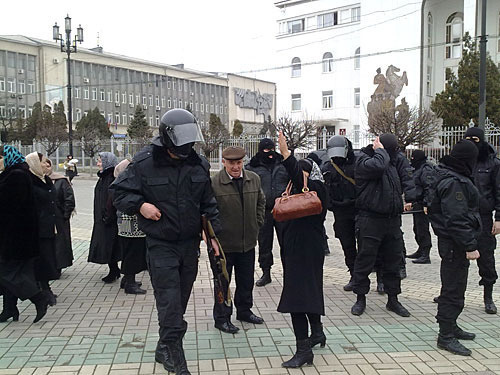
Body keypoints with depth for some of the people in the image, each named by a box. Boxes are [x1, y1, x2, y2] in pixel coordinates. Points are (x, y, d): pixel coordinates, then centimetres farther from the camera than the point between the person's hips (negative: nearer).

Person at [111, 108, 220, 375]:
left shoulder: (199, 164, 2)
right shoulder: (144, 163, -10)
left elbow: (209, 203, 10)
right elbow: (119, 191, 0)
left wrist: (214, 233, 5)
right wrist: (139, 205, -18)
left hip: (190, 243, 5)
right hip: (161, 245, -4)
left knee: (180, 300, 14)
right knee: (170, 302, -7)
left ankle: (165, 349, 32)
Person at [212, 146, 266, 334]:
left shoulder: (254, 179, 1)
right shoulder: (214, 183, -16)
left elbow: (261, 201, 18)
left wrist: (257, 223, 12)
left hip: (248, 241, 5)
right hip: (224, 243, -5)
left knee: (246, 280, 19)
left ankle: (244, 311, 38)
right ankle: (222, 318, 22)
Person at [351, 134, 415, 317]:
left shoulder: (395, 159, 13)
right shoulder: (363, 161, -9)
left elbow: (406, 178, 14)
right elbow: (378, 165, -29)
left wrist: (409, 198, -1)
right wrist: (380, 150, -11)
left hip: (393, 219, 6)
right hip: (370, 219, -6)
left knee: (393, 260, 11)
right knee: (365, 259, 1)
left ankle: (393, 300, 24)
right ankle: (360, 298, 16)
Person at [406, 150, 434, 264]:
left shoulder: (426, 170, -15)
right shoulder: (418, 169, 18)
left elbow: (429, 188, -22)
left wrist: (426, 204, -27)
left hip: (422, 205, -11)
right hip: (417, 204, 11)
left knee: (422, 229, -9)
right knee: (417, 229, 18)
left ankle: (425, 256, -5)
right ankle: (421, 251, 30)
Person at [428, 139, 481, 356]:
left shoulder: (449, 177, 14)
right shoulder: (454, 183, -20)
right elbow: (457, 219, -25)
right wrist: (470, 246, -23)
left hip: (452, 242, 11)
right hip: (455, 243, -11)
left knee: (454, 287, 20)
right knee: (453, 289, -4)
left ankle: (450, 326, 33)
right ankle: (446, 336, 4)